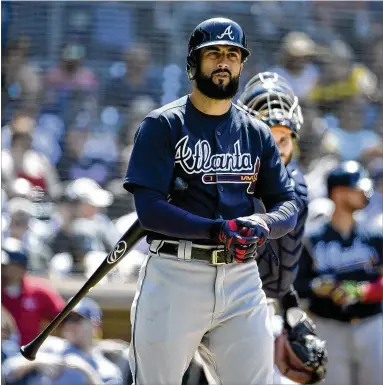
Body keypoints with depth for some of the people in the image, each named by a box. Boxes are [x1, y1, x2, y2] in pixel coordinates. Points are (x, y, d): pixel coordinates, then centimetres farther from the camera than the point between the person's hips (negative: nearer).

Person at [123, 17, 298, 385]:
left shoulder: (256, 133, 14)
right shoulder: (162, 126, -1)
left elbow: (287, 206, 10)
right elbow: (149, 209, -11)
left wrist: (262, 225, -14)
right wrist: (219, 230, -24)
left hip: (241, 278, 4)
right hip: (174, 276, -4)